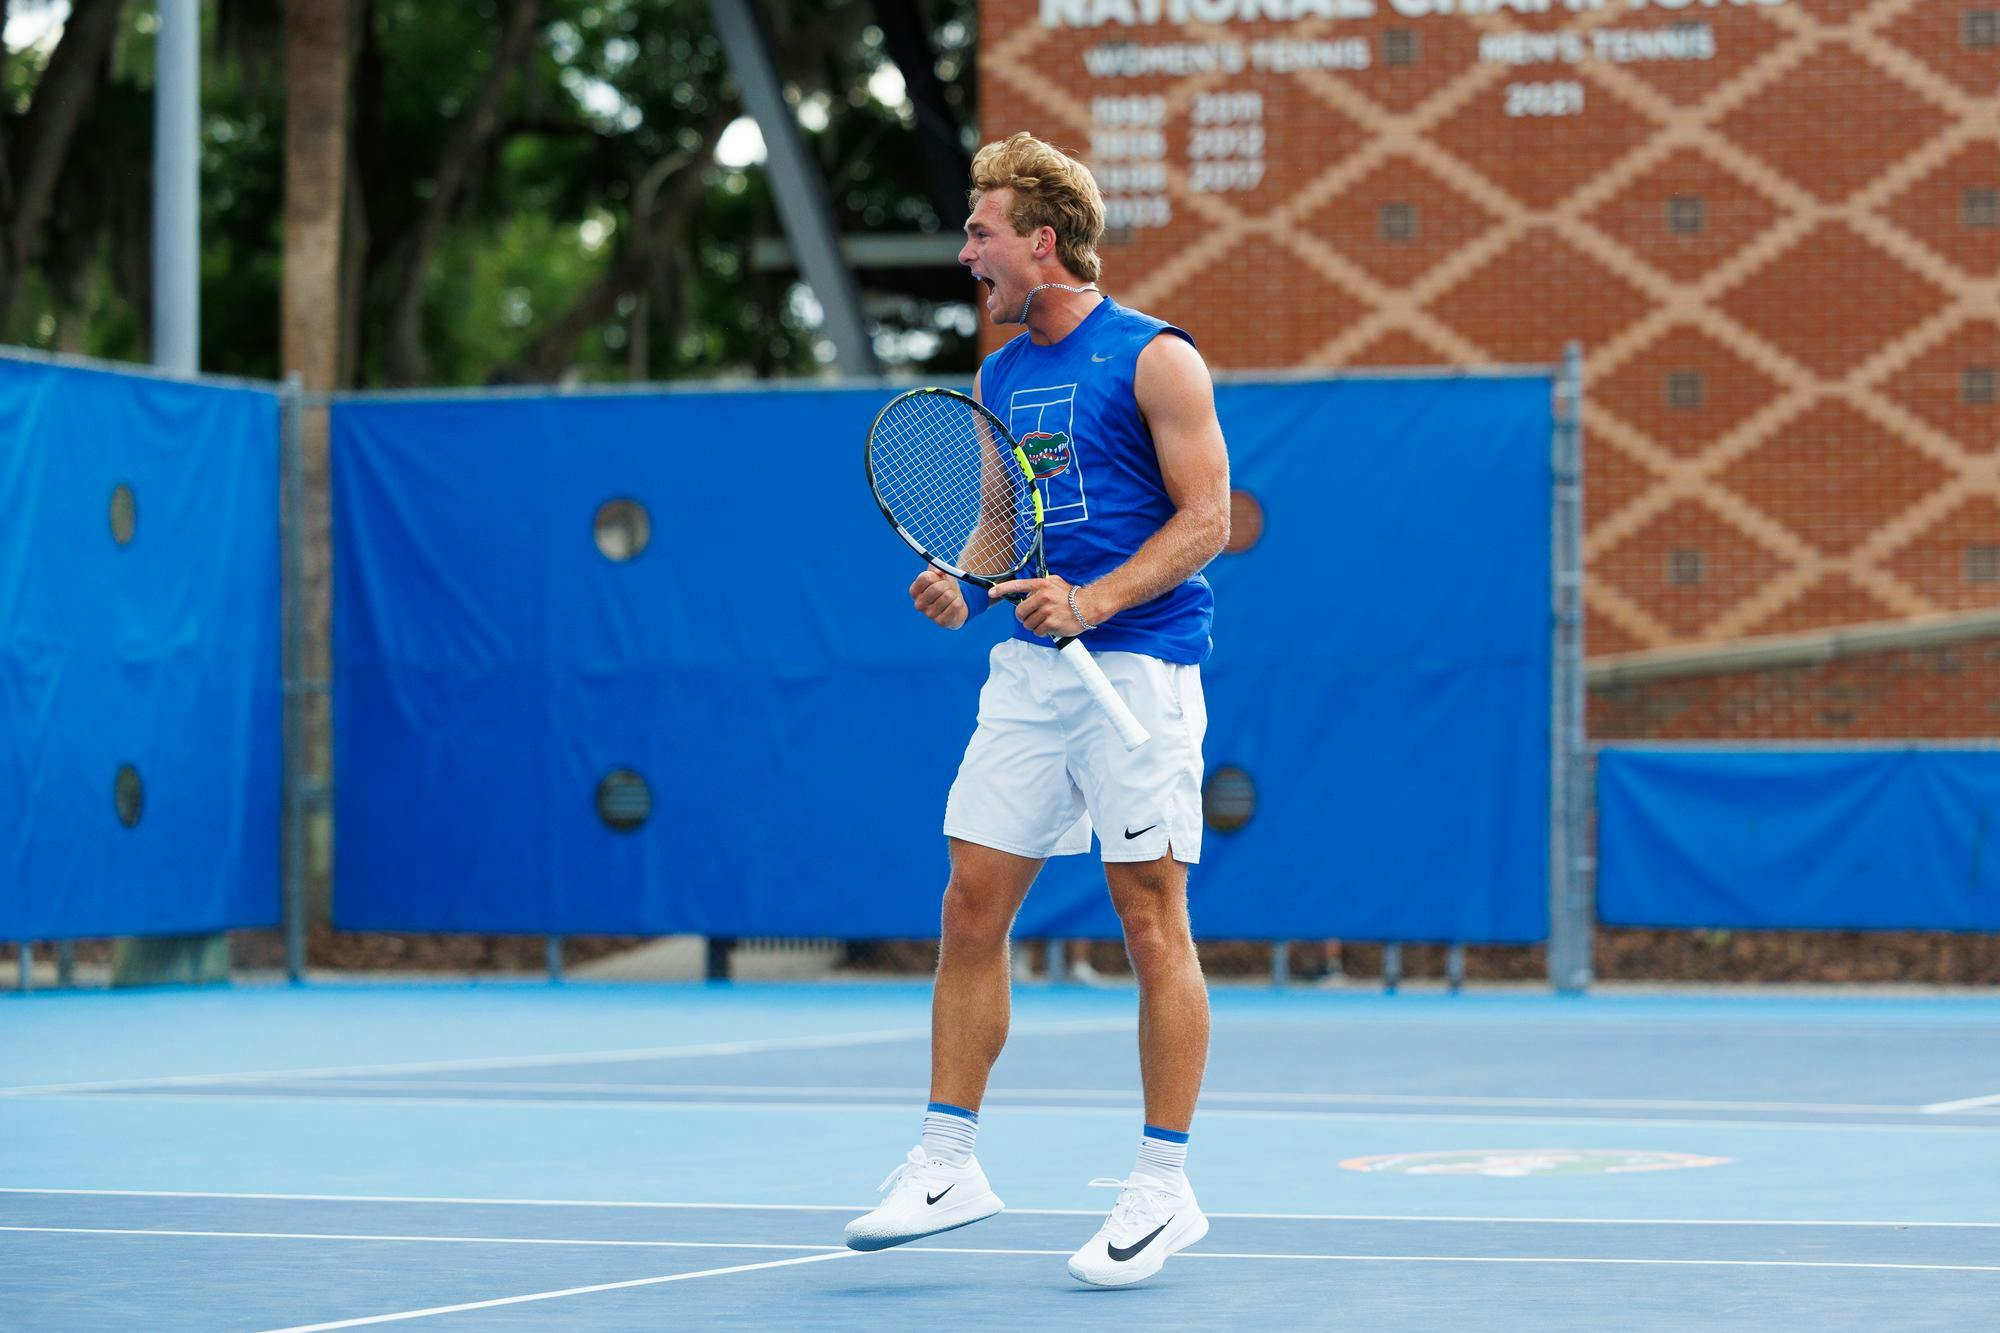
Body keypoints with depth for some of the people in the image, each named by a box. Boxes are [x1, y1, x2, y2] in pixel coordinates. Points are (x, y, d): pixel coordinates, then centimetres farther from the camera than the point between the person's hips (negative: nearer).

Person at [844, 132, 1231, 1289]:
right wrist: (962, 588, 1)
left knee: (1151, 917, -4)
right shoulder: (996, 380, 14)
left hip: (1140, 660, -7)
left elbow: (1206, 517, -9)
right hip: (1030, 668, 7)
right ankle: (948, 1165, 8)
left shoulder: (1154, 359, -6)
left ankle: (1166, 1187, 2)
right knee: (973, 905, 2)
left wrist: (1094, 601, -21)